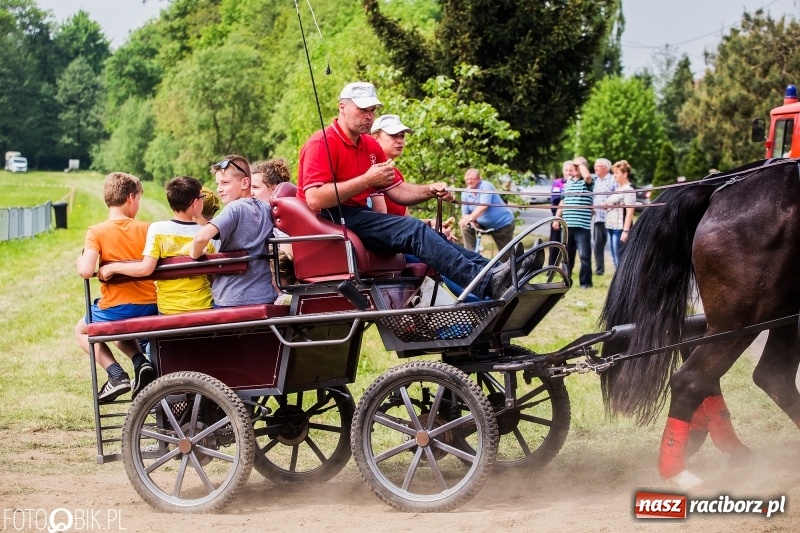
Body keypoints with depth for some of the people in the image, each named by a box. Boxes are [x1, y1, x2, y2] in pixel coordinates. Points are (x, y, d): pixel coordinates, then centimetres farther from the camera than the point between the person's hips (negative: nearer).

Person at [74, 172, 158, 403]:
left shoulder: (97, 232, -9)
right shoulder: (146, 229, -2)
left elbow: (86, 271, -20)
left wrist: (79, 262, 3)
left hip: (115, 310, -4)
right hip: (149, 308, 4)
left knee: (81, 330, 28)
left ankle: (116, 374, 5)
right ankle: (141, 362, 8)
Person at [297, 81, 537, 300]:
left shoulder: (371, 147, 17)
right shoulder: (322, 144, -11)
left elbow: (397, 190, 17)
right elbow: (315, 199, -23)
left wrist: (430, 191, -4)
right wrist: (367, 180, -22)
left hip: (357, 215, 9)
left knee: (426, 234, -9)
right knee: (414, 231, -24)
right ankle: (487, 284, -36)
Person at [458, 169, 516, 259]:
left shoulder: (486, 186, -21)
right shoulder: (465, 193, -2)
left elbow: (483, 206, -35)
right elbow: (465, 214, 0)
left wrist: (470, 218, -47)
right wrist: (472, 222, -23)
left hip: (503, 223, -7)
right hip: (485, 224, 7)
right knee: (466, 227, -5)